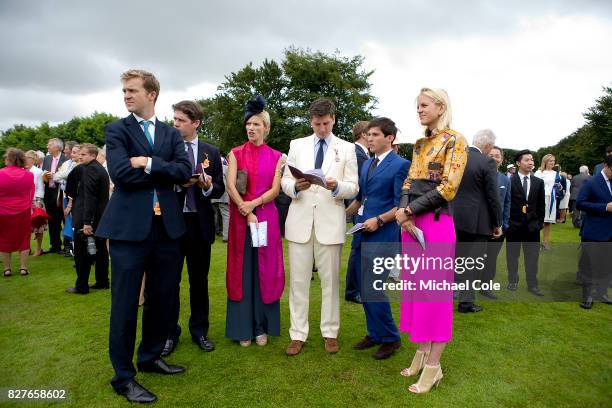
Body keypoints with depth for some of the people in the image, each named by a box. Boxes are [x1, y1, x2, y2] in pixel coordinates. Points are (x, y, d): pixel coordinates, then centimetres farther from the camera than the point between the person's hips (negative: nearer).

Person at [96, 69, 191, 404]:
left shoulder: (172, 134, 12)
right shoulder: (116, 129, 3)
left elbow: (184, 171, -4)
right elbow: (121, 173, -14)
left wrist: (149, 163, -15)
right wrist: (165, 172, -7)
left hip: (166, 226, 4)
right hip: (129, 226, -4)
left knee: (162, 299, 14)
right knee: (125, 303, 3)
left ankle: (150, 357, 34)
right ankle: (123, 377, 19)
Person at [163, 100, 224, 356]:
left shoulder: (211, 152, 5)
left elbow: (219, 190, 5)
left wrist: (207, 186, -15)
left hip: (199, 223, 2)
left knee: (199, 280, 12)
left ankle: (199, 330, 27)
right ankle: (170, 333, 25)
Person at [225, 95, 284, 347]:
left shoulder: (276, 157, 7)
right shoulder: (236, 153, 7)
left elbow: (275, 190, 0)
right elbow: (230, 187, -4)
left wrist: (253, 204, -16)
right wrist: (247, 214, -13)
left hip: (267, 218, 0)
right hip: (239, 218, 0)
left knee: (264, 271, 4)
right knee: (242, 271, 4)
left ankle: (262, 327, 17)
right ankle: (243, 328, 14)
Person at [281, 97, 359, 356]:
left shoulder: (347, 148, 6)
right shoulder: (296, 145, 10)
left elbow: (353, 188, 2)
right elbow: (284, 181, 8)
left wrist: (337, 186, -19)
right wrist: (296, 186, -14)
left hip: (330, 221, -1)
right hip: (300, 220, 1)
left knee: (330, 280, 7)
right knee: (298, 280, 5)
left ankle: (330, 333, 22)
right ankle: (298, 335, 17)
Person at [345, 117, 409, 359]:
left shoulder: (400, 165, -7)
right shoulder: (367, 164, 16)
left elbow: (401, 205, -10)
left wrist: (379, 220, -20)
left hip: (381, 236, -8)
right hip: (361, 234, 8)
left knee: (372, 289, -7)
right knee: (364, 289, 12)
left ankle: (390, 338, 13)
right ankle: (374, 333, 28)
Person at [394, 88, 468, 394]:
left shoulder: (455, 141, -5)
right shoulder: (419, 144, 16)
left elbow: (448, 188, -14)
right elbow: (409, 183, 12)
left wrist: (409, 210, -13)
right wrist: (404, 213, -6)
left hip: (436, 222, -7)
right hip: (411, 222, 7)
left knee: (435, 290, 0)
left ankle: (433, 366, 13)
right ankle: (422, 352, 26)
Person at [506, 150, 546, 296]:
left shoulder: (539, 182, 7)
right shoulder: (510, 181, -5)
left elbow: (541, 205, 10)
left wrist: (540, 222, 4)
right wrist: (506, 222, -6)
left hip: (532, 225, 3)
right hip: (513, 225, -3)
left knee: (532, 256, 7)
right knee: (512, 255, 9)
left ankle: (532, 284, 18)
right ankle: (513, 281, 23)